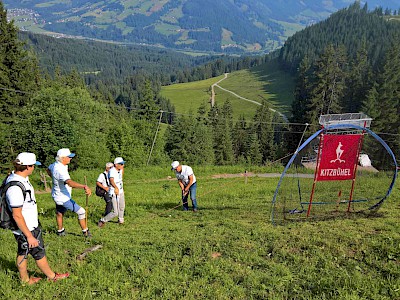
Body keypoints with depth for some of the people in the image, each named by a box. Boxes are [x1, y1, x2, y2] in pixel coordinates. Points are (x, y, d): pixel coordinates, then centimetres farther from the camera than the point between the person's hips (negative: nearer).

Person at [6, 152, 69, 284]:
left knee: (23, 252, 22)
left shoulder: (21, 178, -1)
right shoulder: (15, 188, -32)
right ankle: (52, 276, 30)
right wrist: (29, 236, -22)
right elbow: (17, 215, -27)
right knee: (39, 253, 10)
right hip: (26, 229, -9)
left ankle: (25, 279, 39)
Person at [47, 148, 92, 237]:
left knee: (59, 213, 27)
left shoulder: (55, 164, -4)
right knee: (81, 212, -1)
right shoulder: (60, 170, -34)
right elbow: (69, 182, -51)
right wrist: (84, 186, -64)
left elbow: (48, 170, 21)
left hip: (58, 195, 10)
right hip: (63, 198, -10)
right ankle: (85, 232, 10)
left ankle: (60, 230, 48)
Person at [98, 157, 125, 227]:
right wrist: (116, 188, -55)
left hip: (121, 191, 9)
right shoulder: (112, 170, -24)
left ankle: (120, 220, 52)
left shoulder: (120, 169, -1)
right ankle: (102, 221, 16)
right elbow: (111, 180, -44)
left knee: (122, 208, 27)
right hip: (114, 193, -8)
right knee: (115, 213, -7)